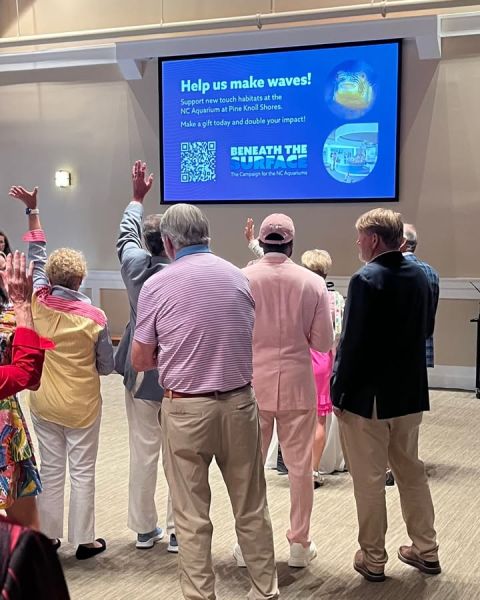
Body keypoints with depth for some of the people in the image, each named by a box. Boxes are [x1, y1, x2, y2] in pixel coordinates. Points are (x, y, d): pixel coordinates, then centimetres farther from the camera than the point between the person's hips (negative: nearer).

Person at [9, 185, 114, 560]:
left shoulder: (38, 303, -9)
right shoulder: (94, 317, -17)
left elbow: (36, 256, 4)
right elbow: (107, 367, -8)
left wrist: (33, 211, 12)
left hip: (44, 403, 3)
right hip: (81, 406, -3)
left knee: (51, 470, 14)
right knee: (82, 473, 7)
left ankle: (48, 536, 22)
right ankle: (84, 540, 15)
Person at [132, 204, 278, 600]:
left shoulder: (157, 285, -7)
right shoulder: (239, 278, 2)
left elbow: (140, 361, 0)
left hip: (185, 409, -3)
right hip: (239, 402, 3)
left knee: (192, 515, 7)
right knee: (251, 508, 14)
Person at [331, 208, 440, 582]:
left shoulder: (366, 280, -19)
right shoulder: (419, 276, 3)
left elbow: (352, 343, -20)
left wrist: (339, 390, -11)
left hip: (369, 394, -7)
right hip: (410, 391, 7)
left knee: (369, 480, 6)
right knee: (411, 471, 19)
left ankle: (373, 559, 16)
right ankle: (426, 550, 28)